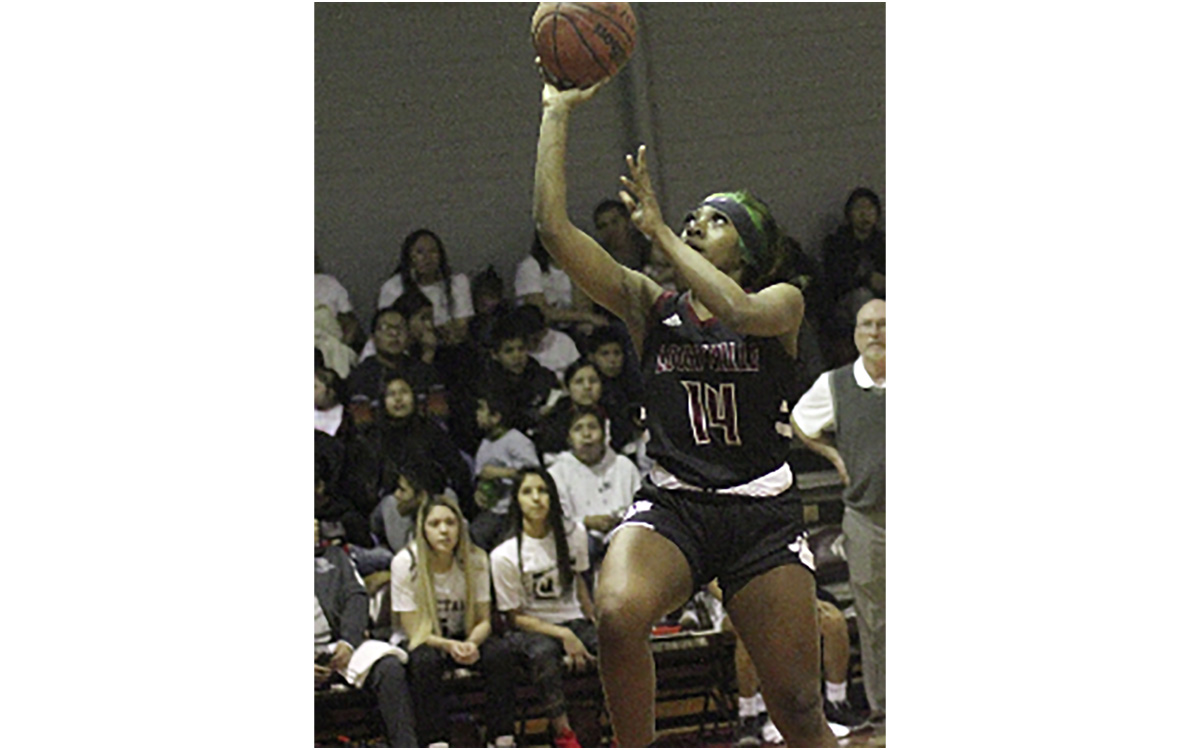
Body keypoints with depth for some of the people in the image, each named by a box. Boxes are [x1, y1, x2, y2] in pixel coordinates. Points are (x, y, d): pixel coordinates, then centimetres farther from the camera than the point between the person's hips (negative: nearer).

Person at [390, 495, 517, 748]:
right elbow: (414, 632, -16)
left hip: (464, 639, 3)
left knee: (499, 651, -27)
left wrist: (471, 643, -30)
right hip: (422, 643, -3)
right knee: (426, 660, -37)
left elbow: (484, 621, -6)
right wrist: (449, 646, -35)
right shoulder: (405, 563, -17)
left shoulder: (475, 559, -10)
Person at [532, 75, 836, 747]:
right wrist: (559, 112, -3)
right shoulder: (651, 306, 7)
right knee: (618, 614, -32)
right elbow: (555, 226, -1)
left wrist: (659, 230, -16)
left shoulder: (782, 303, 2)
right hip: (671, 507, 1)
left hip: (763, 516, -1)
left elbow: (736, 310, -24)